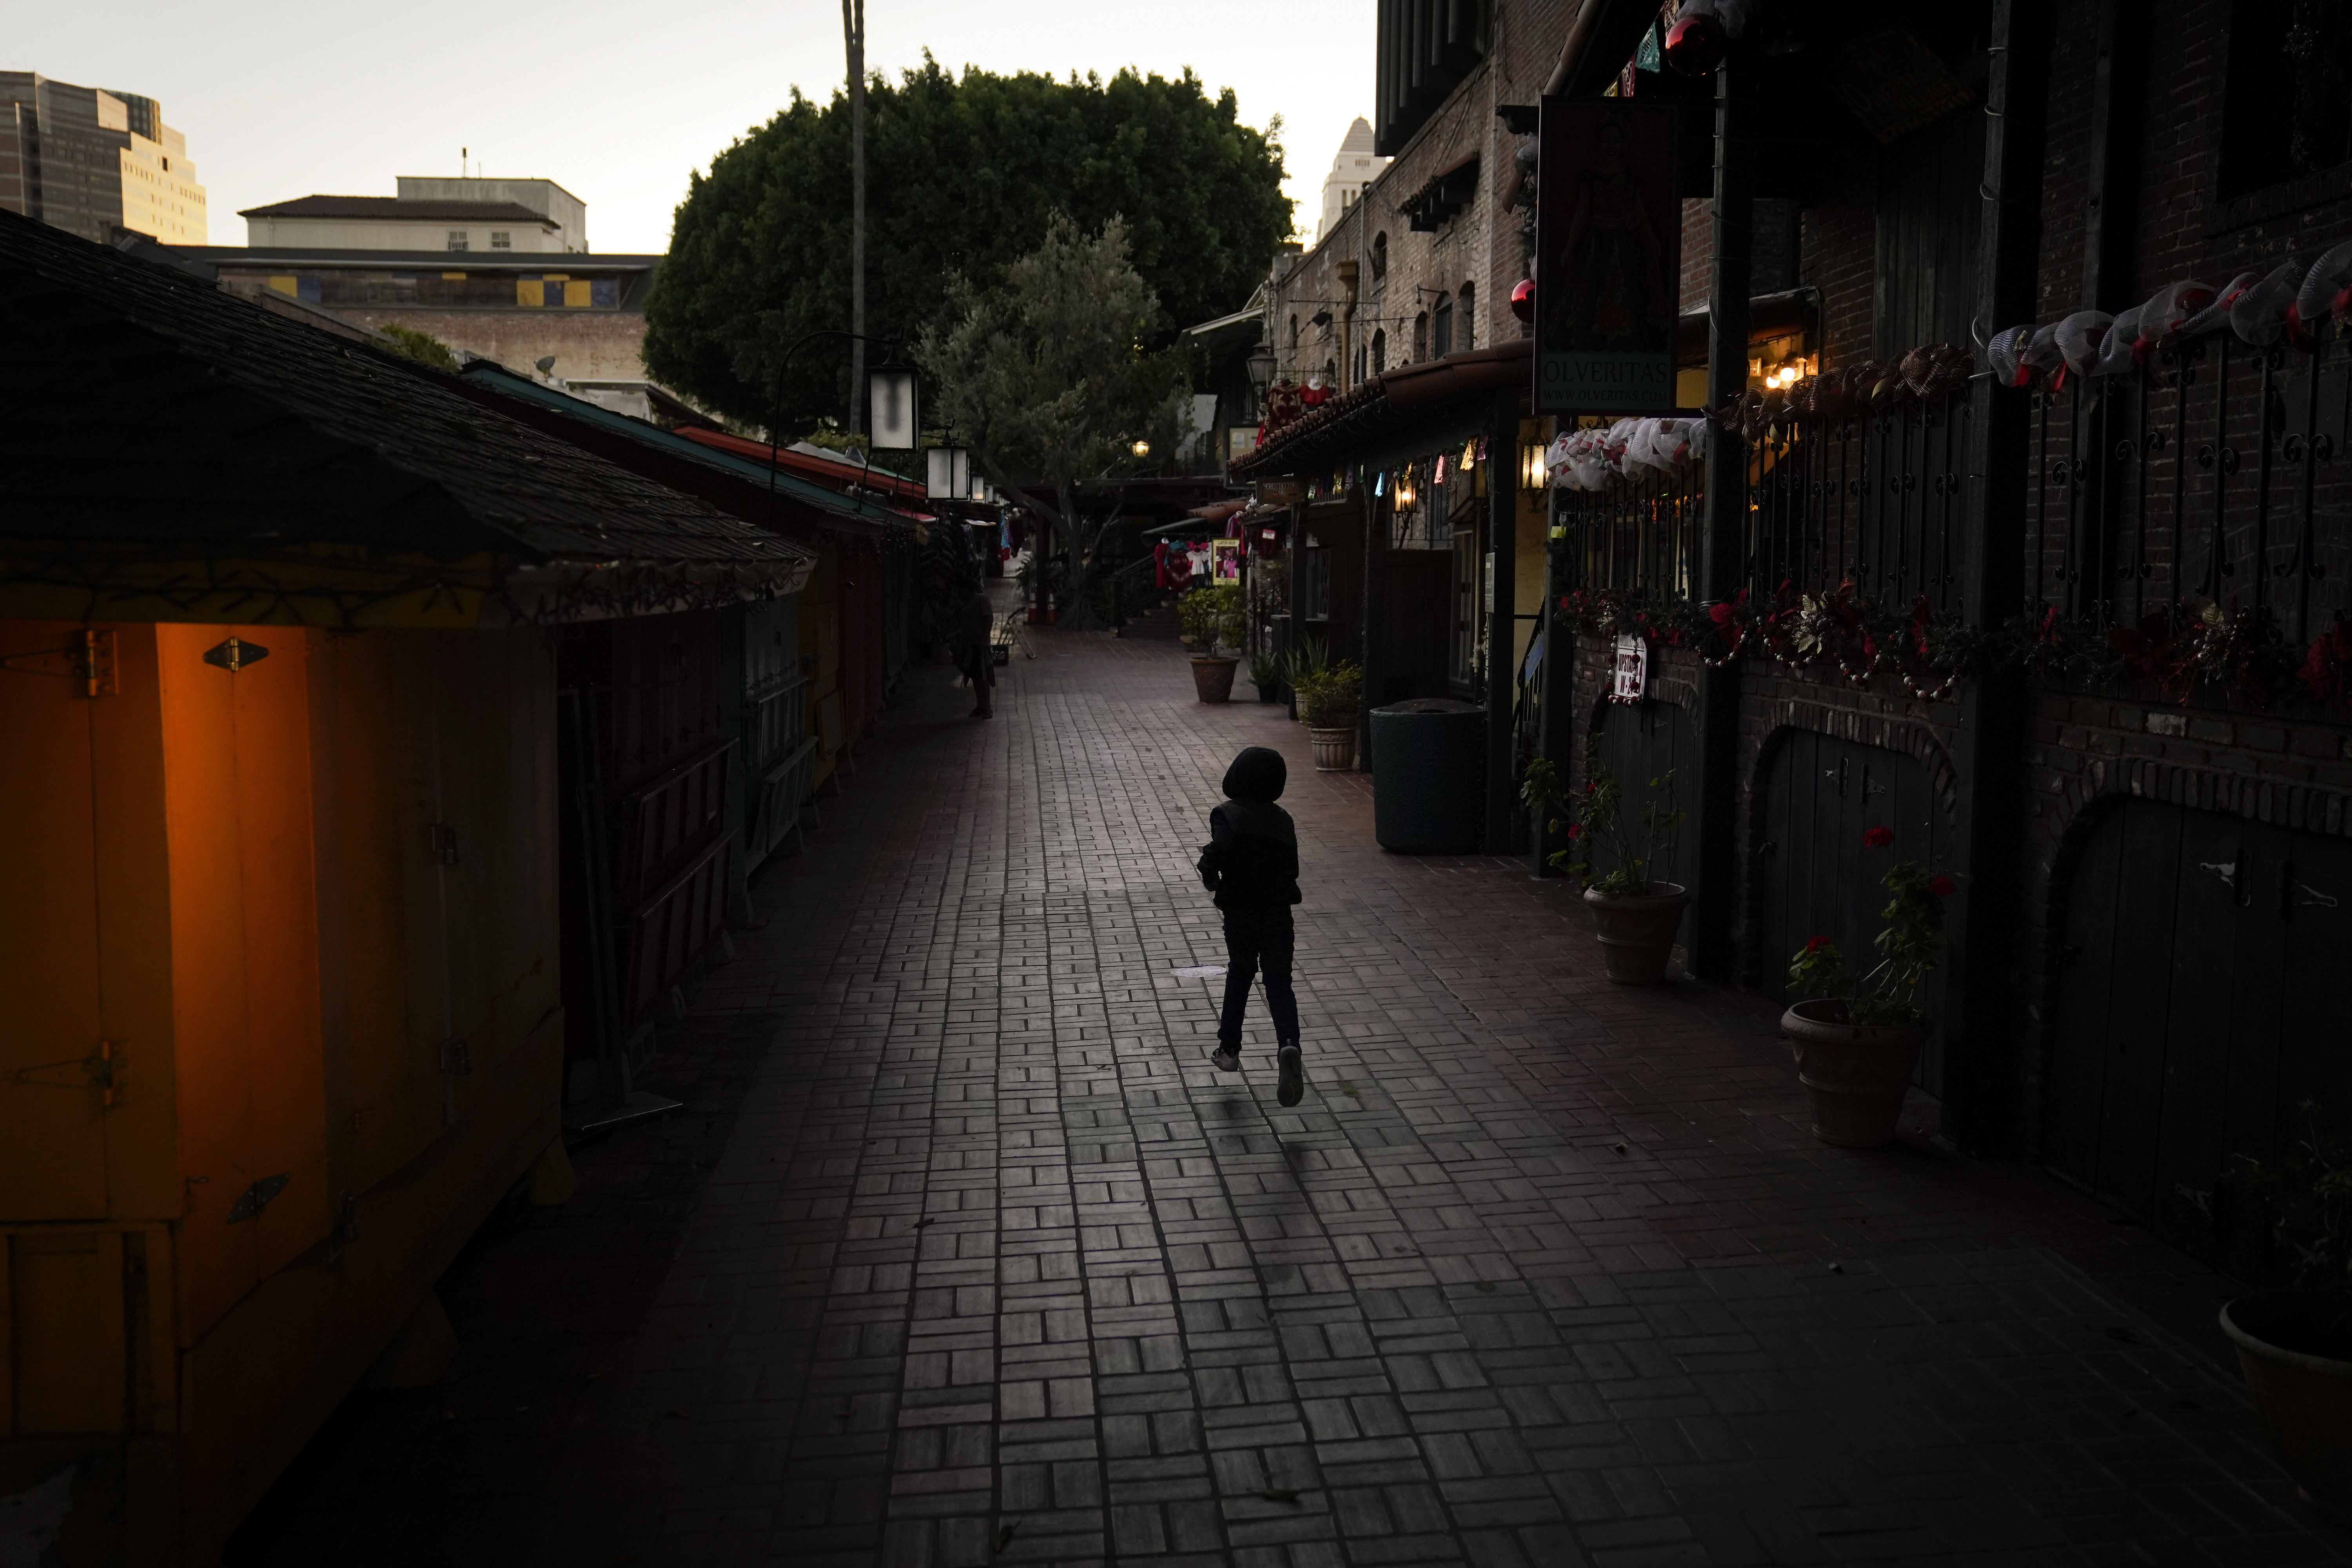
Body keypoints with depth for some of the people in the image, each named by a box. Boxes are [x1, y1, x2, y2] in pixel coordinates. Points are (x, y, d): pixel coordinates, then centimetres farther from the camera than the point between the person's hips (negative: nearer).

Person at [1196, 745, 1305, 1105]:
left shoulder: (1228, 815, -10)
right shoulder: (1283, 820, 5)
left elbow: (1221, 849, -27)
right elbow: (1292, 866, 9)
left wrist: (1209, 873, -8)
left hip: (1240, 914, -2)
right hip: (1279, 913, 2)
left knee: (1240, 975, 20)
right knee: (1279, 984, 4)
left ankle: (1229, 1050, 29)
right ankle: (1289, 1045, -21)